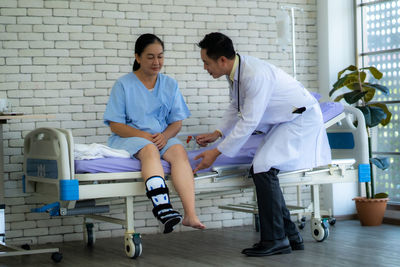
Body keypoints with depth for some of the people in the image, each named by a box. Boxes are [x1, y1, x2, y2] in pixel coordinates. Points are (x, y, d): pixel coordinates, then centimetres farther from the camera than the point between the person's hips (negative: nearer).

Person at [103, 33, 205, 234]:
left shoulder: (170, 85, 14)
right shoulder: (124, 84, 2)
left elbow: (177, 121, 11)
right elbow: (115, 125, -3)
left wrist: (165, 135, -12)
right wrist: (145, 136, -17)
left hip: (162, 137, 3)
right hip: (129, 138, -3)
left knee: (179, 151, -30)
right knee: (150, 150, -36)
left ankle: (190, 215, -46)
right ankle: (163, 210, -56)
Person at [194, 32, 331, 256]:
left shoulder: (255, 75, -30)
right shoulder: (235, 71, 0)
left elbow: (248, 122, -28)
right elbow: (236, 108, 18)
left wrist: (216, 153, -24)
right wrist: (217, 134, 9)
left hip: (303, 119, -10)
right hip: (285, 121, 10)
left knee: (263, 167, -21)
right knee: (261, 170, 4)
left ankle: (274, 240, -14)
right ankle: (290, 236, 11)